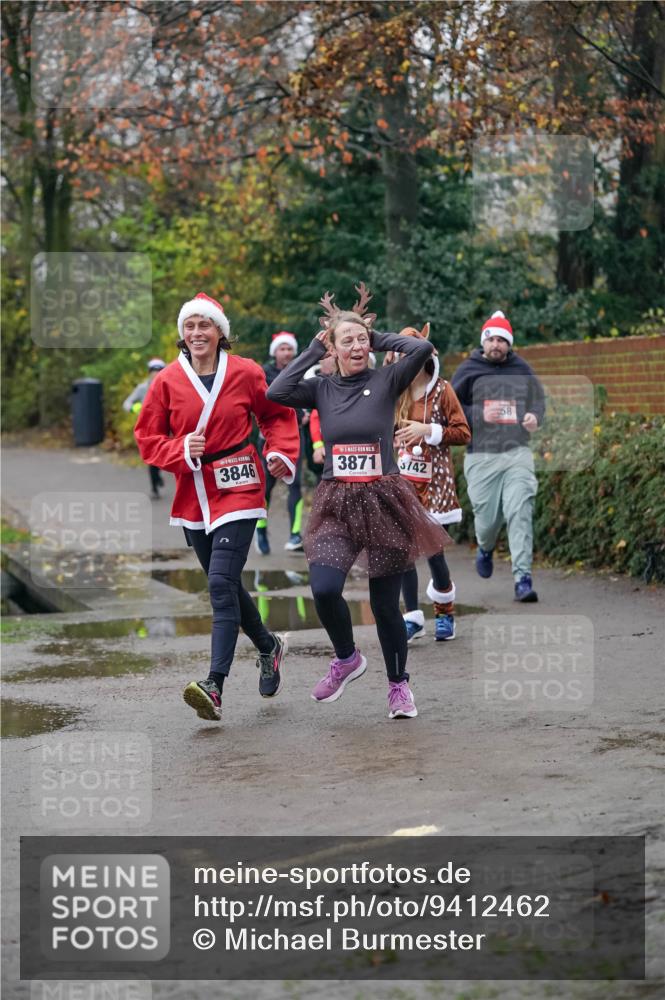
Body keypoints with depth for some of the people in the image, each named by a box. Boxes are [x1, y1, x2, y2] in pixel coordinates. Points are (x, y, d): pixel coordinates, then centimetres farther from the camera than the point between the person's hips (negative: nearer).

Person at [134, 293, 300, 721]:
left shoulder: (245, 373, -3)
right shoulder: (168, 381, 2)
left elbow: (278, 415, 10)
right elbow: (147, 436, 6)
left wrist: (281, 452, -6)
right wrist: (180, 451, -12)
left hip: (237, 489, -4)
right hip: (193, 495, 4)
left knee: (221, 584, -16)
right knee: (226, 585, 15)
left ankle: (215, 686, -22)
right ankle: (269, 646, 41)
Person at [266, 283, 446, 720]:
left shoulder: (386, 381, 0)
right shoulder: (322, 388, 7)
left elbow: (423, 348, -15)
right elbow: (276, 392, -10)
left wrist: (379, 337, -1)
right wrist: (312, 352, -2)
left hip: (384, 500, -1)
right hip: (337, 504, 1)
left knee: (386, 603, 4)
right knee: (324, 589, -19)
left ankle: (399, 685, 25)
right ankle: (347, 658, 11)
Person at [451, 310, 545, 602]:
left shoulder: (521, 369, 10)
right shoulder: (468, 370, 3)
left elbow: (538, 399, 20)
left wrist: (535, 416, -3)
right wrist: (478, 415, -13)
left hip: (517, 453, 1)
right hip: (481, 456, -1)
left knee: (520, 512, -14)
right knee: (487, 518, 2)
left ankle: (522, 578, -15)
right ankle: (485, 549, 40)